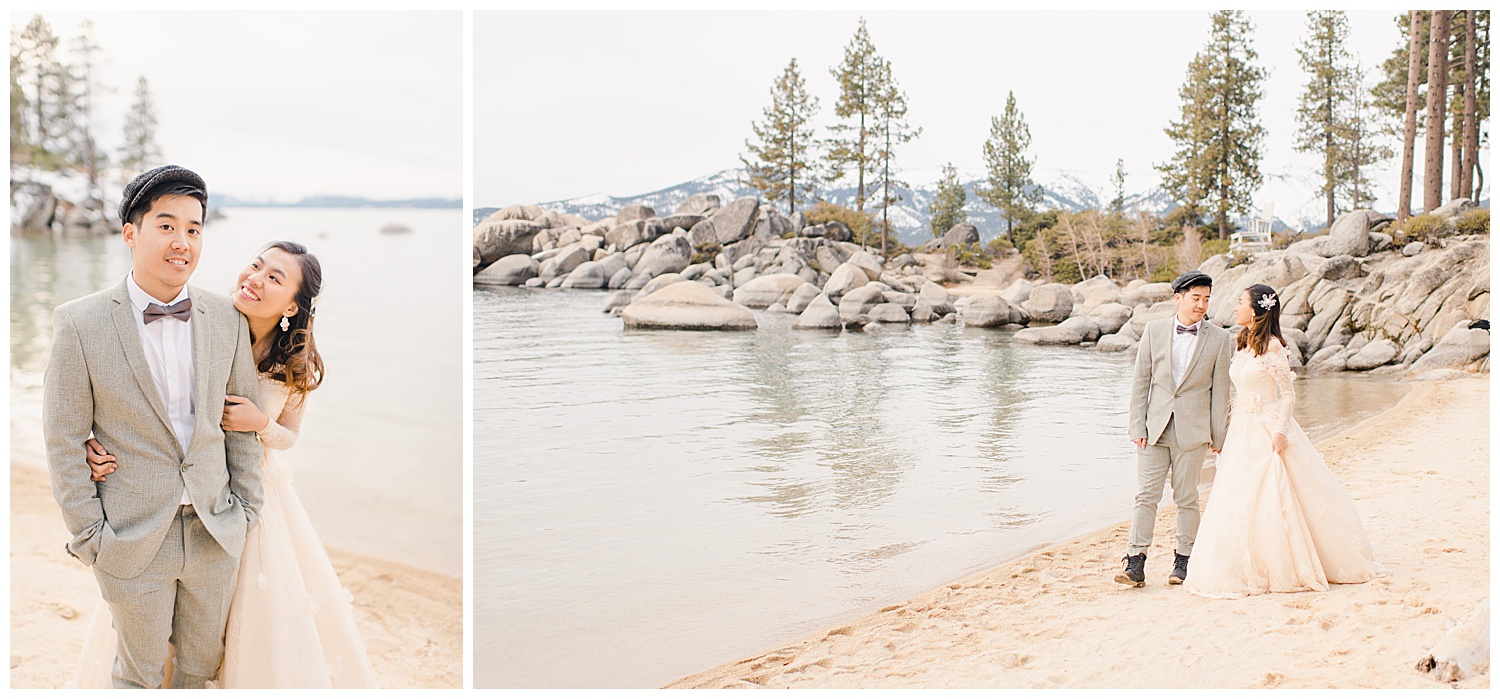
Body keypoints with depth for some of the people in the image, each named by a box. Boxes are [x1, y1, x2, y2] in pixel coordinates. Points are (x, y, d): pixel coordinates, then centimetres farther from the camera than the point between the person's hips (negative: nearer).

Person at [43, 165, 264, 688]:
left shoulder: (227, 320, -3)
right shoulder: (80, 324, -12)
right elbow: (64, 439, -8)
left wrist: (246, 508, 6)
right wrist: (89, 536, -7)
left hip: (216, 534, 3)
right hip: (132, 541, -3)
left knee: (203, 659, 21)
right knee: (139, 669, 16)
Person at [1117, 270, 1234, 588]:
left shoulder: (1218, 338, 2)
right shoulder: (1154, 331, 4)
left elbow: (1220, 390, 4)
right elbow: (1140, 382, 5)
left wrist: (1218, 435, 2)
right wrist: (1137, 426, -1)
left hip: (1192, 431, -1)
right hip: (1154, 428, 1)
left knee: (1186, 498, 7)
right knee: (1146, 495, -1)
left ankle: (1183, 560, 19)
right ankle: (1135, 563, 0)